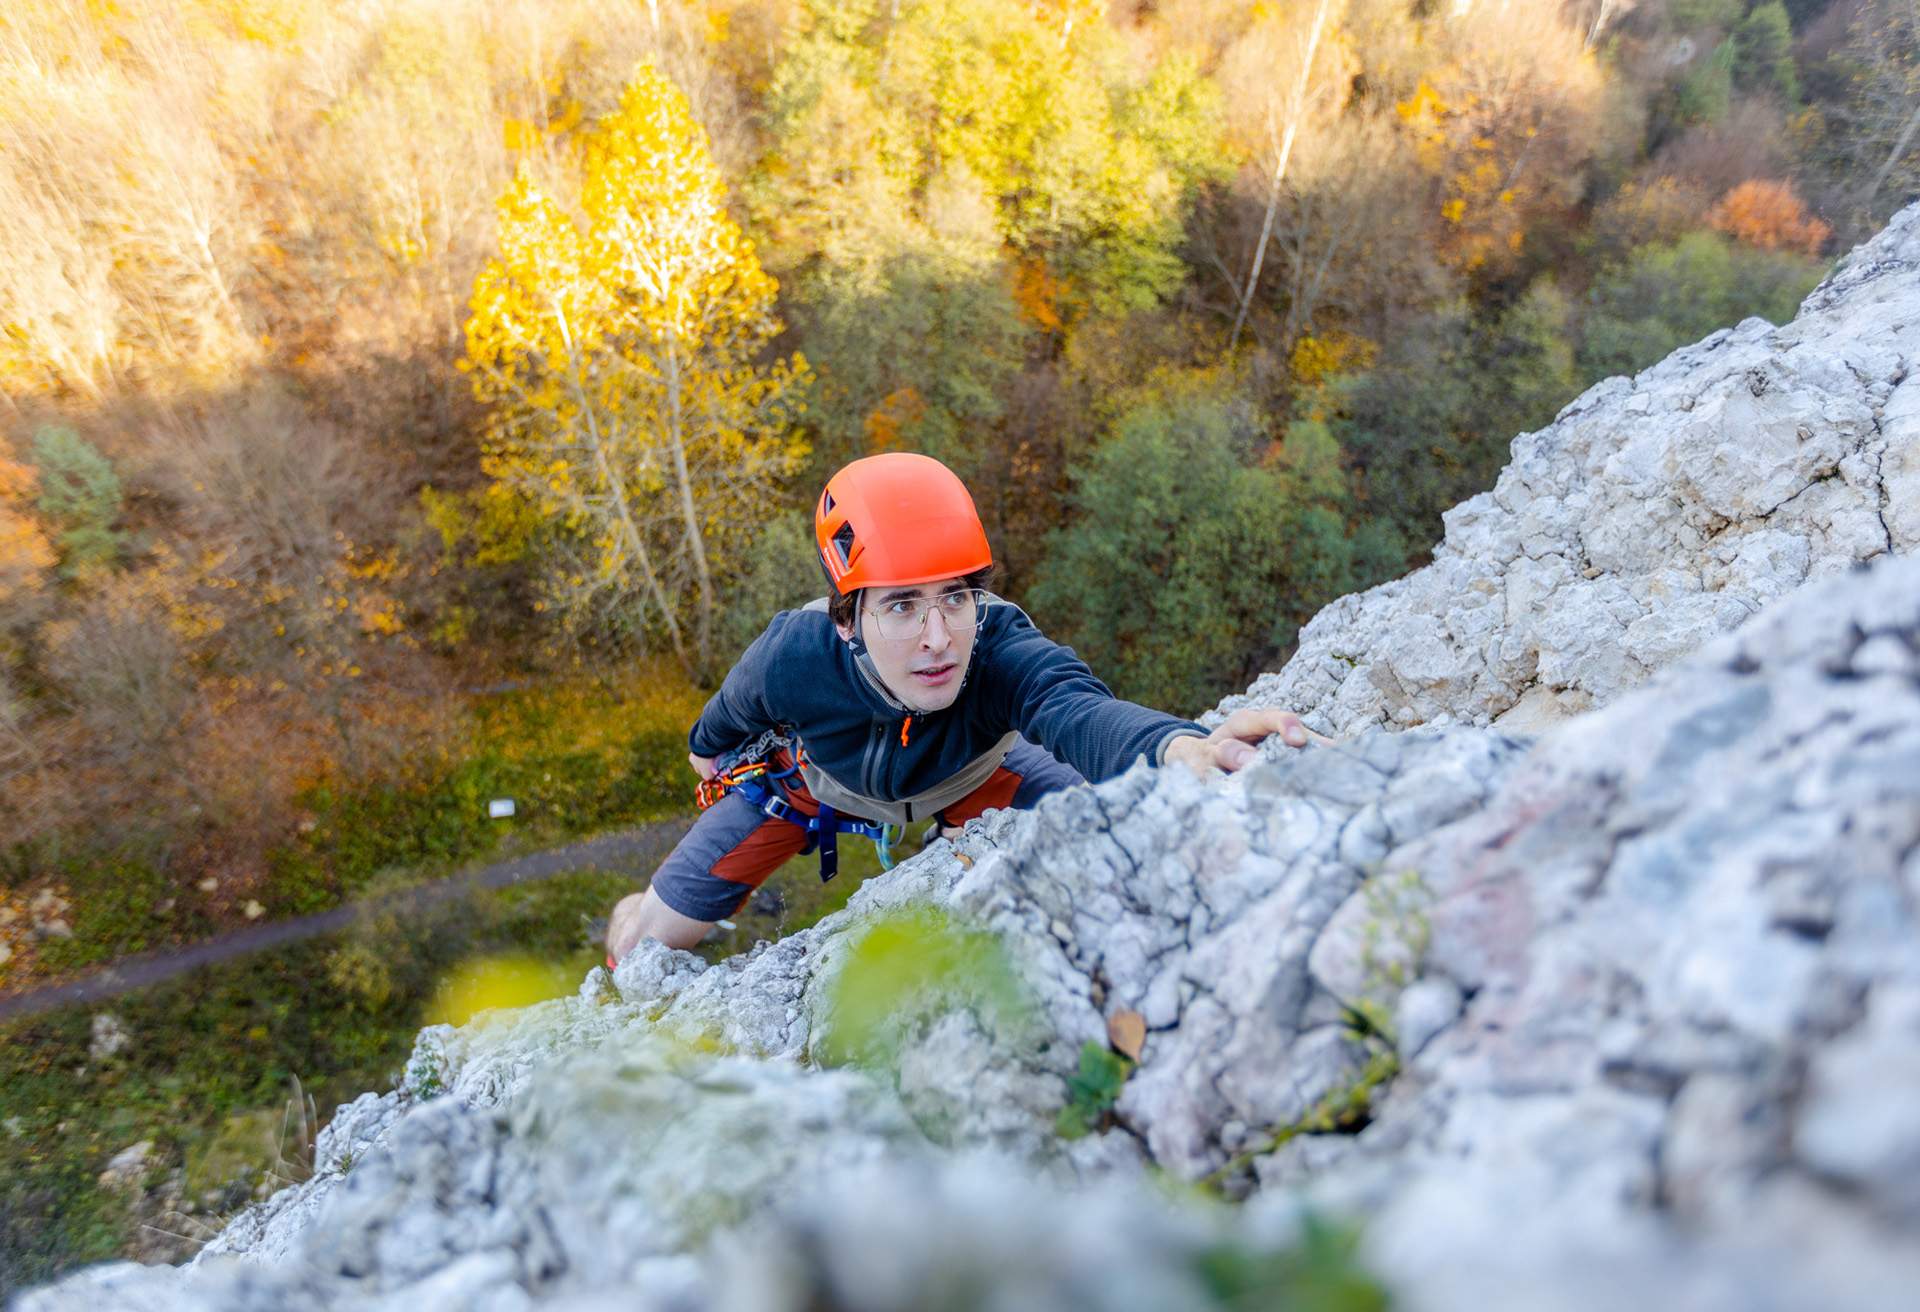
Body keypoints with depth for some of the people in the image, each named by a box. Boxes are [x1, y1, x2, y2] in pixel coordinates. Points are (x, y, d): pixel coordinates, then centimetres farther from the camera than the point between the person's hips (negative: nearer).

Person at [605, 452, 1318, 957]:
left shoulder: (999, 647, -43)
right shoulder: (794, 659, -38)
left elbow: (1077, 709, -65)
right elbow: (735, 707, -13)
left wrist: (1182, 747, -88)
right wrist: (708, 749, 11)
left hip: (971, 771, 1)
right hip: (818, 776, 0)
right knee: (644, 944, -3)